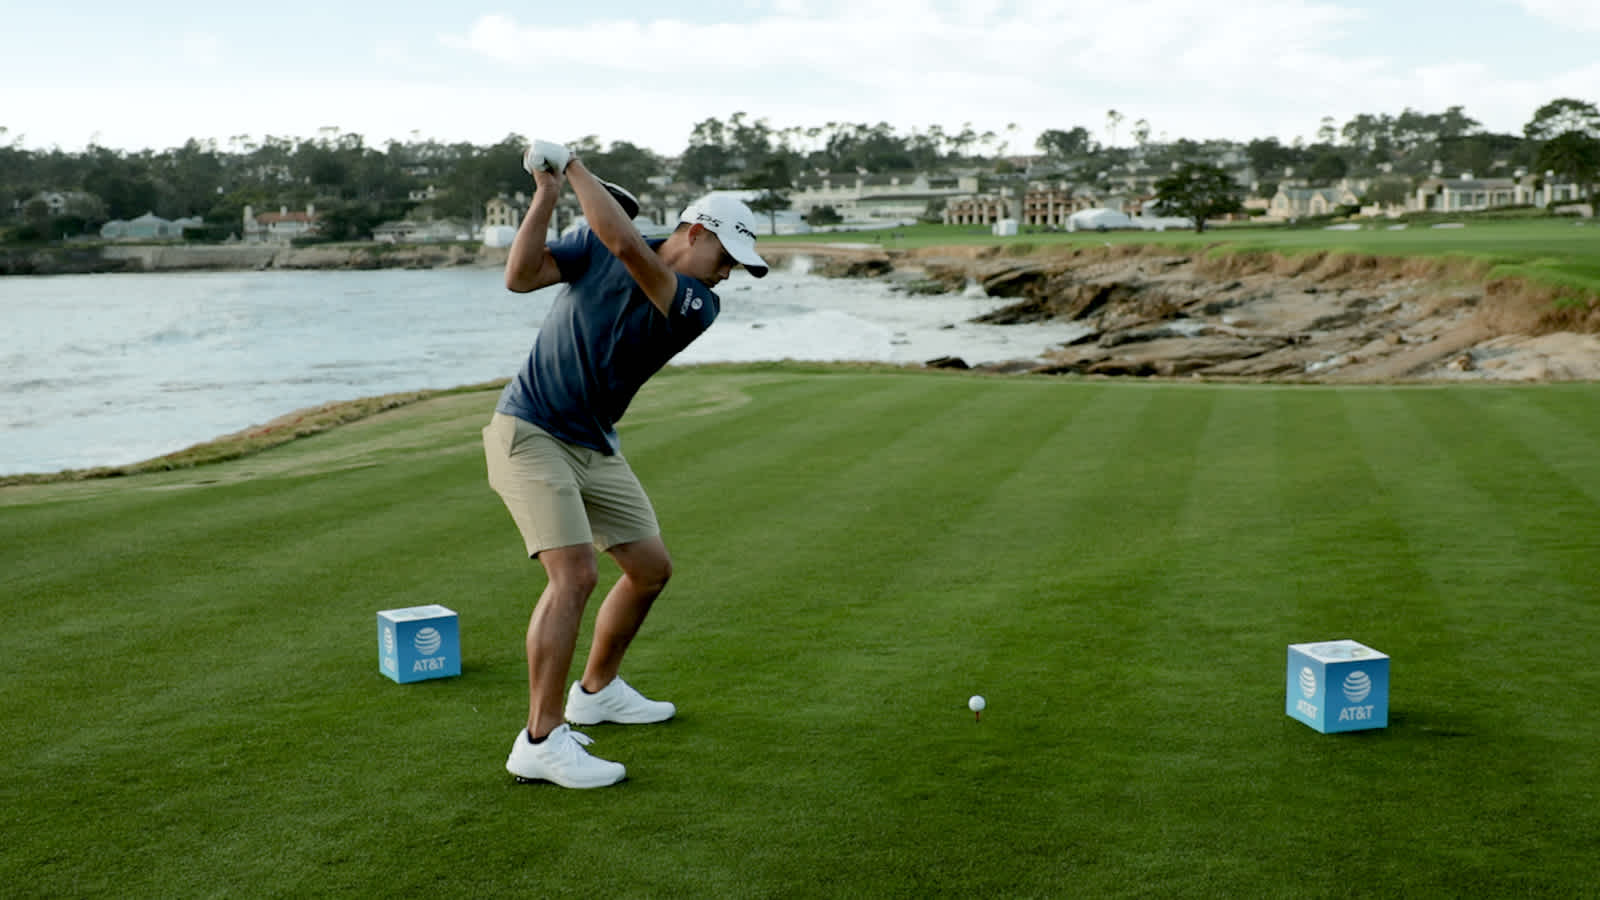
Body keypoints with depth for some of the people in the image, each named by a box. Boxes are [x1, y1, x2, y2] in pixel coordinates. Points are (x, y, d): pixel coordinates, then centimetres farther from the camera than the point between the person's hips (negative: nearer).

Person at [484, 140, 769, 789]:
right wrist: (548, 190, -22)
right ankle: (542, 741, -18)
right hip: (529, 432, -6)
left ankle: (596, 691, 34)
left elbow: (629, 249, -23)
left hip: (595, 447, 6)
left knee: (651, 567, 11)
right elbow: (520, 277, -17)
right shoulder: (592, 244, -6)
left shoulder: (698, 307, -7)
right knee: (575, 573, -21)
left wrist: (575, 167, -18)